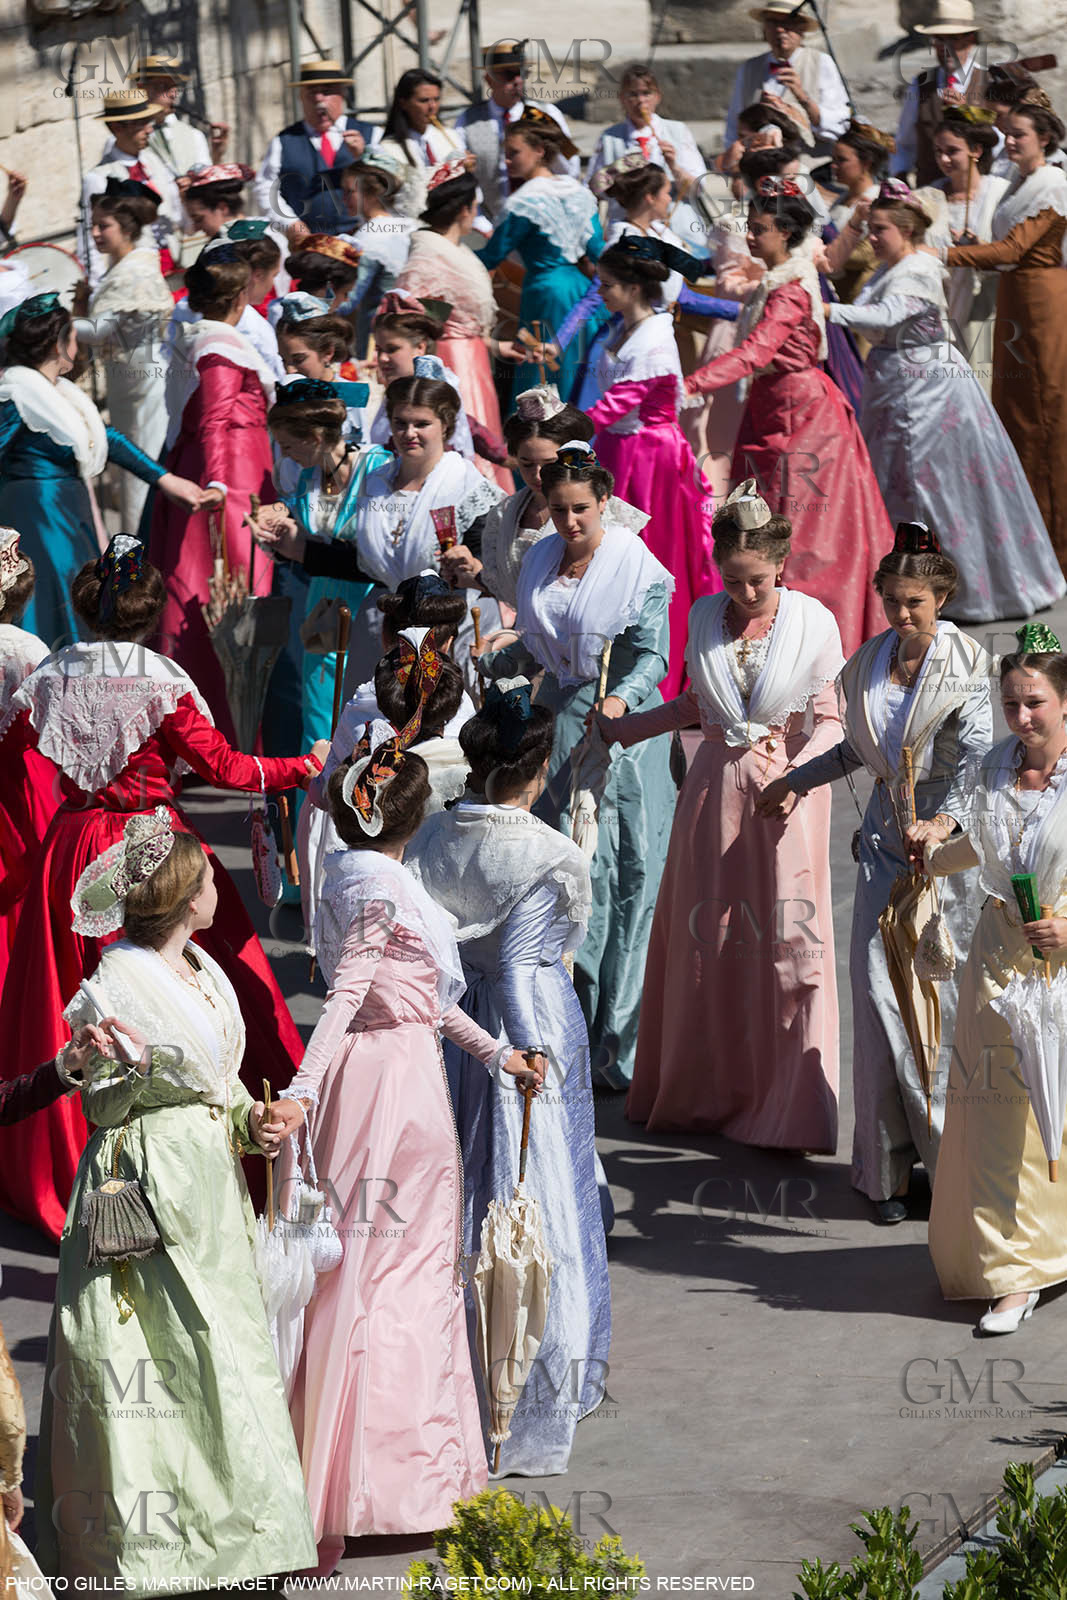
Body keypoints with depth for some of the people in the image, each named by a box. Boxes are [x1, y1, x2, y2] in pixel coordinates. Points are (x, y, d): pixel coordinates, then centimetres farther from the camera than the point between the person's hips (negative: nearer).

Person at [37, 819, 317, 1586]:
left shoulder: (204, 972, 11)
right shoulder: (117, 982, -13)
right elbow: (100, 1107, -9)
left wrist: (256, 1120, 0)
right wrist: (135, 1071, -26)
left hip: (211, 1187, 8)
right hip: (147, 1191, -8)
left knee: (222, 1346, 10)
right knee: (156, 1357, -6)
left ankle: (217, 1523, 17)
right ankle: (139, 1547, -1)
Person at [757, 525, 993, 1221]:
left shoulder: (967, 663, -6)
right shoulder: (871, 661, 10)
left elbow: (976, 754, -19)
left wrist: (943, 823, -33)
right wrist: (798, 780, 31)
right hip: (886, 841, 4)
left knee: (943, 995, -7)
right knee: (879, 993, -3)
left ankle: (951, 1157, 3)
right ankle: (891, 1168, 4)